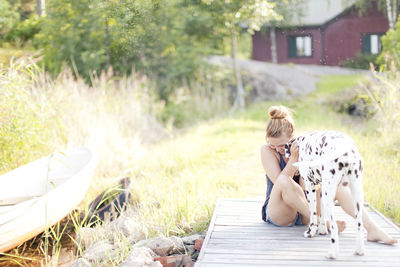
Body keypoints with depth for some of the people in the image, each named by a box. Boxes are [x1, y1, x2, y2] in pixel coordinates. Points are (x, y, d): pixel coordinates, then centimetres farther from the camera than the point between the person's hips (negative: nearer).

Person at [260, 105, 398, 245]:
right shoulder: (267, 150, -9)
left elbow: (304, 189, -8)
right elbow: (279, 182, -21)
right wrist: (293, 158, -28)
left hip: (305, 209, 3)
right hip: (277, 214, -3)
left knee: (337, 183, -18)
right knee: (284, 181, -34)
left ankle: (373, 229, -29)